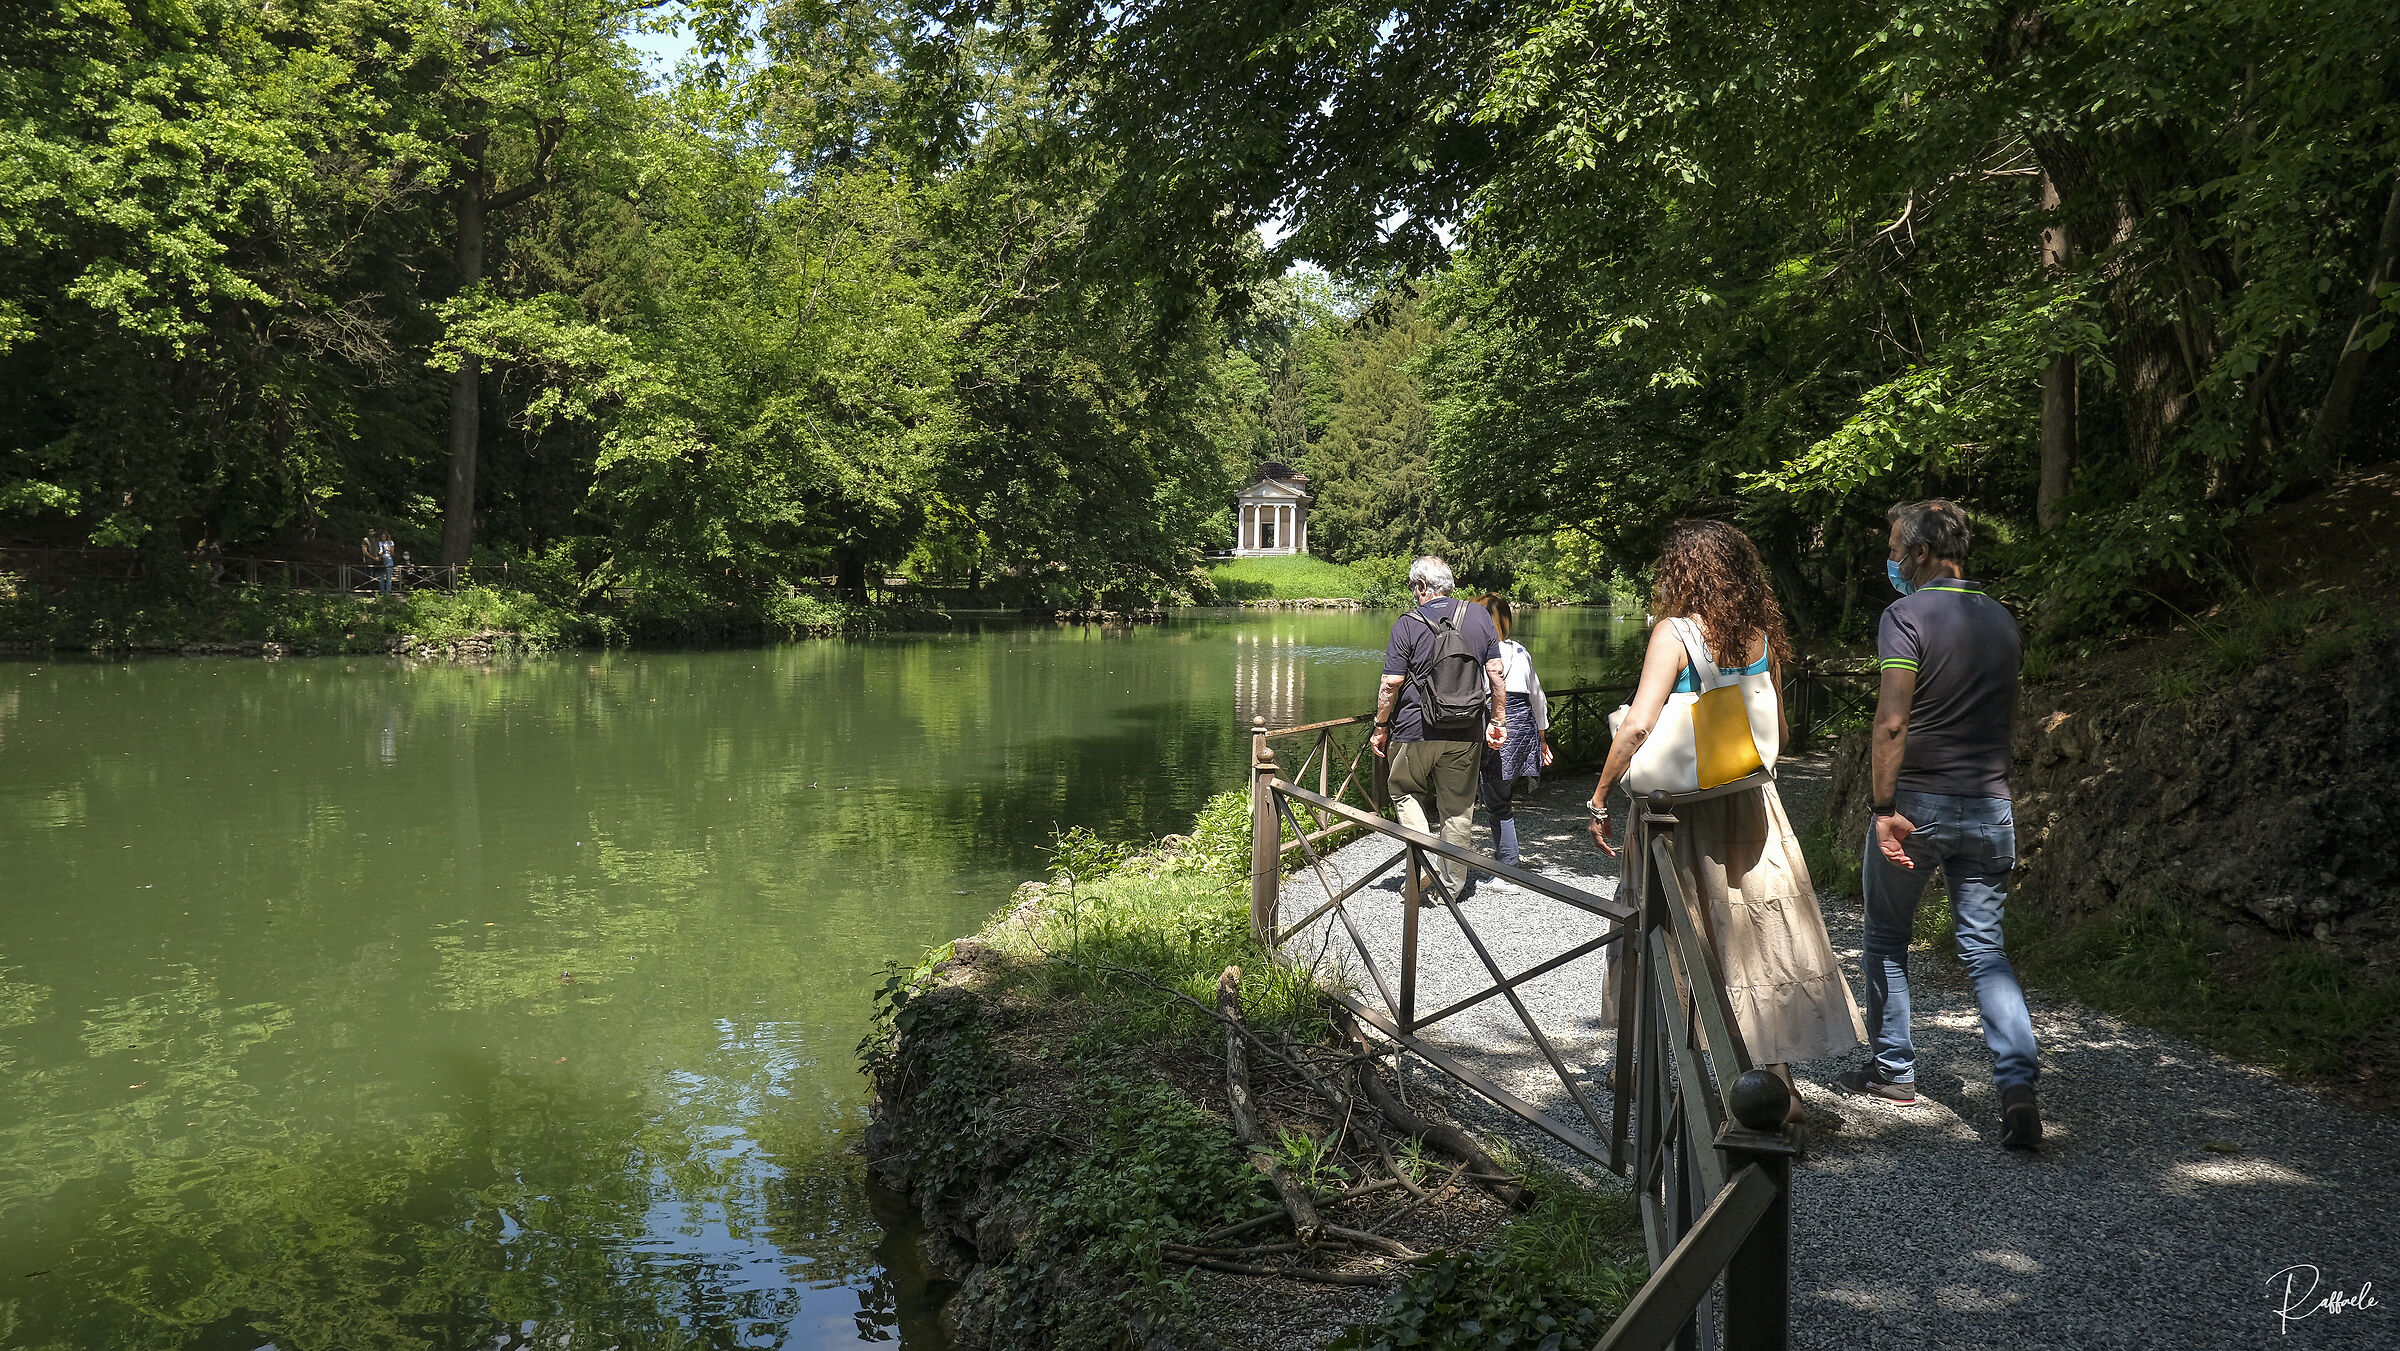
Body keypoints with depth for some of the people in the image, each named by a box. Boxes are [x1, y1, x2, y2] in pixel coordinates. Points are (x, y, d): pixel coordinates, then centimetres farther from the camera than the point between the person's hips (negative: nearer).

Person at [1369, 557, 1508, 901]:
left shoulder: (1408, 625, -9)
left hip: (1416, 730, -3)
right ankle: (1453, 884, 19)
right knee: (1458, 808, 12)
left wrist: (1380, 727, 1)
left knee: (1406, 794, 17)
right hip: (1466, 733, 3)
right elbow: (1496, 673, 1)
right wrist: (1498, 722, 9)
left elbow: (1391, 683, -10)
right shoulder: (1479, 617, 1)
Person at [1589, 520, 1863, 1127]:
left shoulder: (1676, 633, -13)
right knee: (1762, 932, 6)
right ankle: (1778, 1079, 5)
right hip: (1751, 805, 4)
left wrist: (1600, 799, -13)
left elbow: (1637, 727, -20)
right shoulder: (1763, 636, 4)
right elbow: (1778, 733, 11)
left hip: (1682, 804, -4)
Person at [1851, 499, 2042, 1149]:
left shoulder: (1907, 615, -12)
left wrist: (1884, 807, -19)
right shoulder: (2002, 619, 10)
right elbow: (2008, 716, 19)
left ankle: (1893, 1068, 24)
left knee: (1887, 937, 14)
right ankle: (2018, 1083, -9)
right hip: (1990, 806, 5)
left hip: (1917, 803, -5)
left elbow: (1892, 720, -21)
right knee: (1984, 948, 7)